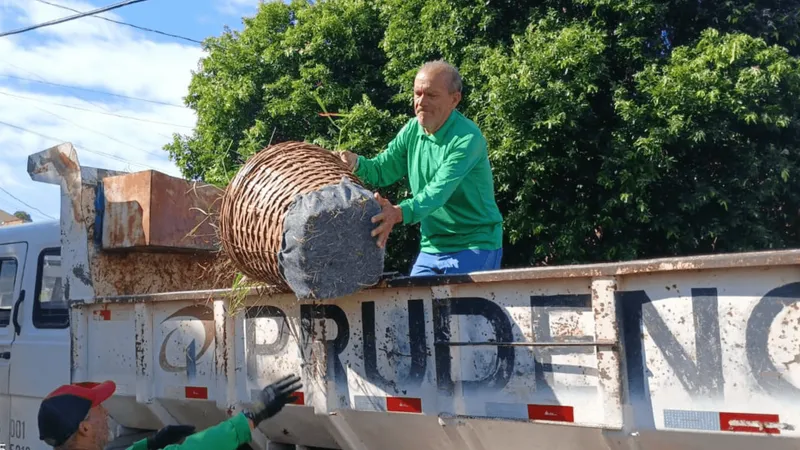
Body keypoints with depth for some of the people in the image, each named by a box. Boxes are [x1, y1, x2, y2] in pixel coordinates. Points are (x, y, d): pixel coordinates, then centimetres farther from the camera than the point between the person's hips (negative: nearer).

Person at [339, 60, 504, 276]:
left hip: (474, 248, -7)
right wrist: (355, 163, -18)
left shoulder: (468, 138, -19)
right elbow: (381, 170, 4)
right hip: (431, 249, 7)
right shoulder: (412, 131, 4)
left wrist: (400, 213, -47)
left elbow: (439, 191, -31)